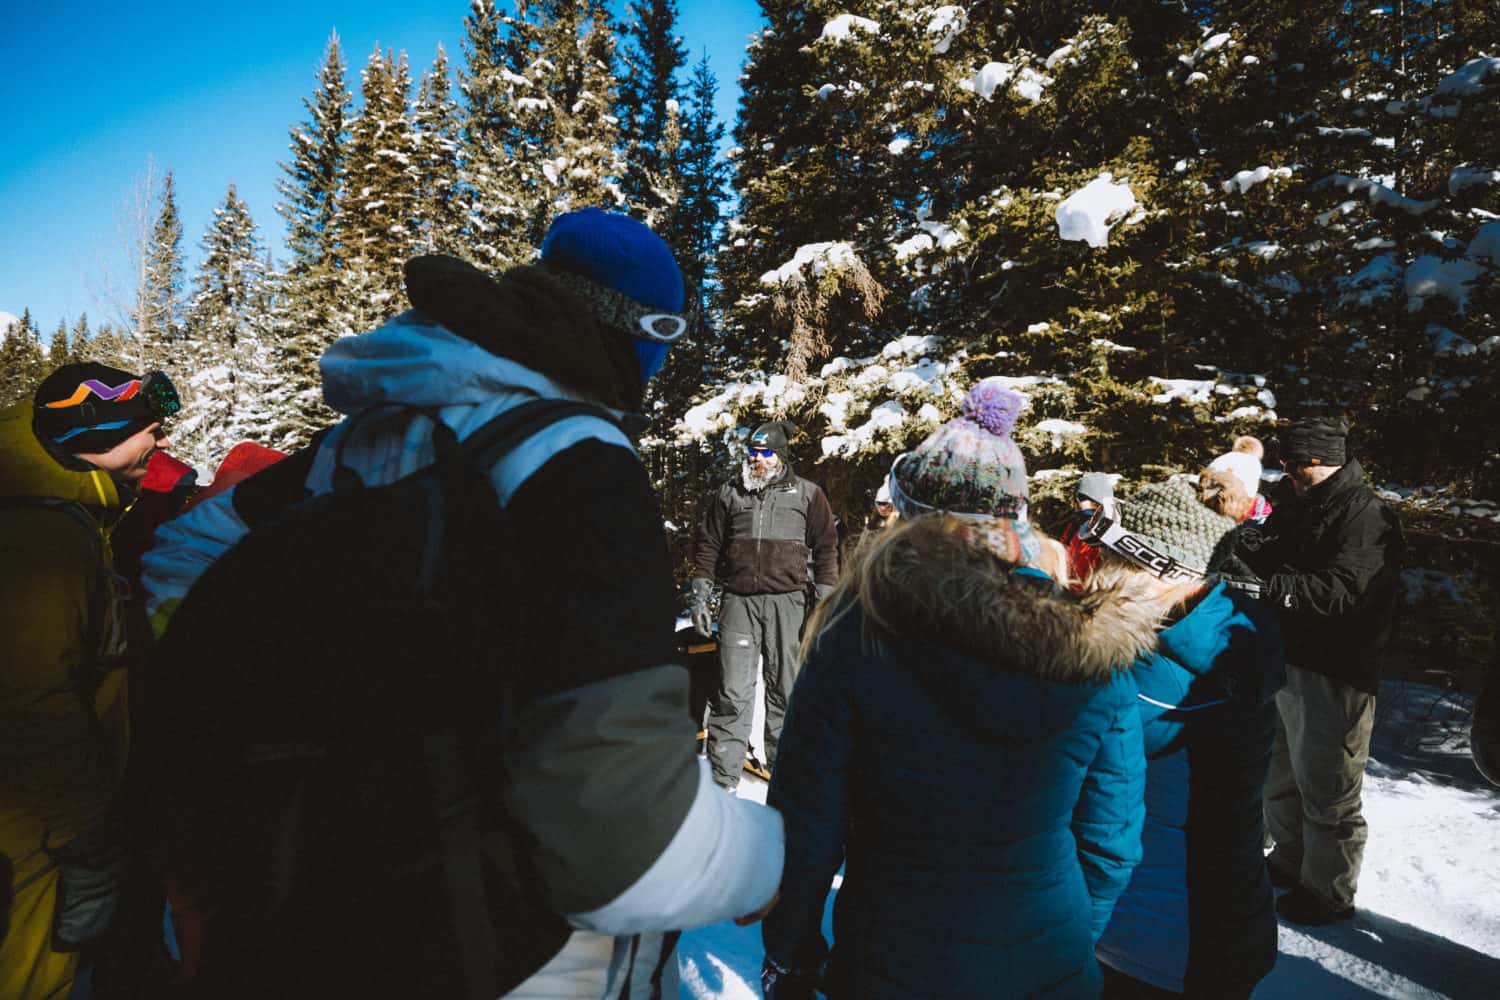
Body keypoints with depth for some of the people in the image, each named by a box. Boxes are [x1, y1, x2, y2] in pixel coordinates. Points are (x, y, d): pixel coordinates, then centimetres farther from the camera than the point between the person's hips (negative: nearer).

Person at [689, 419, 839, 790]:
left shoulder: (807, 494, 9)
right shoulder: (728, 494, 13)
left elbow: (825, 548, 8)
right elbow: (707, 545, 14)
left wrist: (823, 601, 1)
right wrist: (700, 597, 6)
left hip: (787, 601, 0)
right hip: (739, 601, 1)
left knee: (785, 689, 6)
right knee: (733, 691, -4)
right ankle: (722, 779, 2)